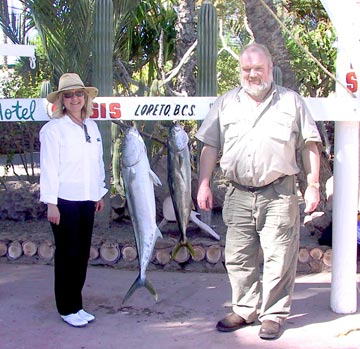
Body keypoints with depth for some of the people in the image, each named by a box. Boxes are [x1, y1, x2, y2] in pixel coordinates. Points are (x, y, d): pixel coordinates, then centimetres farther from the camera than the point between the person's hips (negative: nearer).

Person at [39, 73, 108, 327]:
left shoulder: (92, 127, 11)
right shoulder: (53, 129, -7)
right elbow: (48, 167, -10)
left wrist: (100, 193, 15)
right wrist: (51, 203, -13)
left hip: (87, 200, 6)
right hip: (65, 200, -5)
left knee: (82, 253, 10)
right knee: (67, 254, 2)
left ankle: (76, 305, 22)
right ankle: (68, 309, 14)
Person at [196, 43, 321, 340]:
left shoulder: (291, 101, 7)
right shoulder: (226, 103, 12)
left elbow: (309, 146, 6)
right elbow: (210, 146, 10)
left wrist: (313, 185, -1)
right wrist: (204, 185, 2)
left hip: (279, 194, -2)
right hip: (238, 195, 3)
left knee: (279, 257, 0)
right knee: (238, 257, 8)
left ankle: (274, 315, 14)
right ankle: (244, 310, 23)